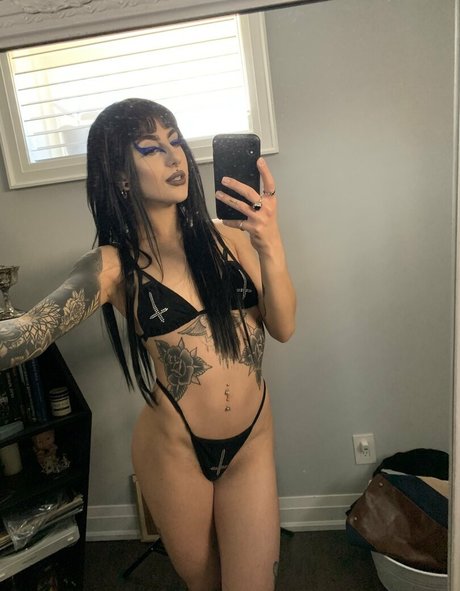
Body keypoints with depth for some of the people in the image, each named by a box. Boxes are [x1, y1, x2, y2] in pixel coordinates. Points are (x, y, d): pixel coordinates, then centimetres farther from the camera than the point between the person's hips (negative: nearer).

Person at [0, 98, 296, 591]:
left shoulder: (229, 236, -4)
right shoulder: (113, 264, -10)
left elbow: (283, 327, -8)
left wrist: (271, 246, -23)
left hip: (253, 442, 2)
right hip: (174, 450, -1)